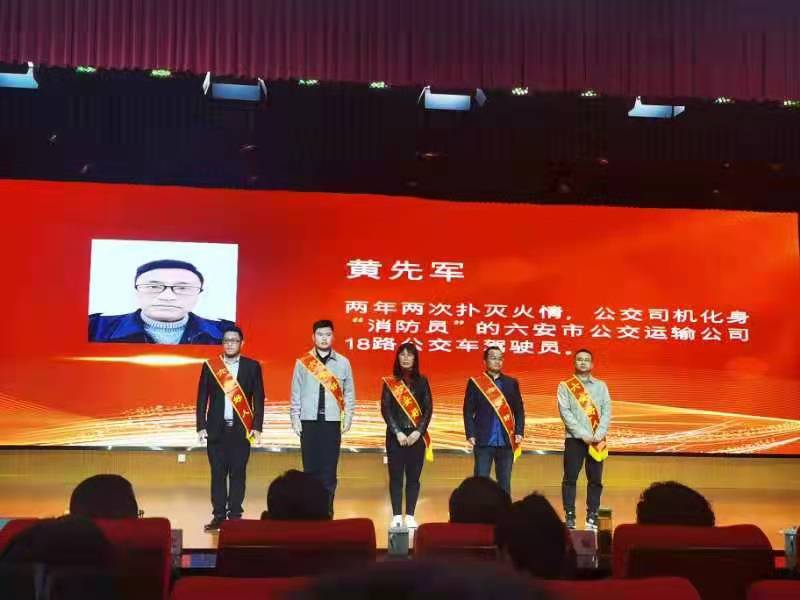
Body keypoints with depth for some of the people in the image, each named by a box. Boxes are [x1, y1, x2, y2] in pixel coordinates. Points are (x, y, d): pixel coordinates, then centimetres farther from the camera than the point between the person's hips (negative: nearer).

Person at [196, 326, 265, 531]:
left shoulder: (252, 366, 4)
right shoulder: (209, 366, 6)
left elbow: (258, 399, 3)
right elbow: (202, 398, 6)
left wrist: (257, 427, -3)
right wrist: (201, 426, -1)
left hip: (241, 429, -1)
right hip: (216, 429, 1)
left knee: (238, 473, 1)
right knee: (218, 474, 3)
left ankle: (235, 515, 9)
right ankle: (219, 516, 9)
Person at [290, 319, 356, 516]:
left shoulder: (343, 363, 5)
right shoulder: (302, 363, 4)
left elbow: (349, 393, 7)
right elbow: (296, 393, 6)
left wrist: (348, 417, 0)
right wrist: (295, 418, 1)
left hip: (332, 422, 0)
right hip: (309, 421, 0)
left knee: (329, 468, 2)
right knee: (310, 467, 4)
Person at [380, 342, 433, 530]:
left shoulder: (422, 381, 7)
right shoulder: (390, 382, 4)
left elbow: (428, 409, 2)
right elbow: (385, 409, -3)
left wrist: (418, 432, -10)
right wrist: (398, 432, -12)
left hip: (417, 435, 1)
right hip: (396, 435, -1)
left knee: (413, 477, 2)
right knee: (396, 476, 0)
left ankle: (410, 516, 7)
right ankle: (397, 516, 4)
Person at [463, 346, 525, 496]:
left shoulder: (511, 383, 10)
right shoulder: (475, 383, 2)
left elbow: (519, 410, 10)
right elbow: (468, 411, 0)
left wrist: (519, 432, -1)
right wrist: (470, 435, -8)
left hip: (506, 442, 2)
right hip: (483, 442, -2)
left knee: (504, 484, 8)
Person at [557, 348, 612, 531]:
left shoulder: (601, 385, 11)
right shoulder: (565, 386, 3)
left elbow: (607, 411, 4)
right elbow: (565, 412, -6)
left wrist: (599, 433, -11)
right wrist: (583, 434, -15)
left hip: (597, 440, 2)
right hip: (574, 439, -2)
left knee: (595, 479, 4)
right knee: (570, 478, -3)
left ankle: (592, 517, 11)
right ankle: (570, 516, 4)